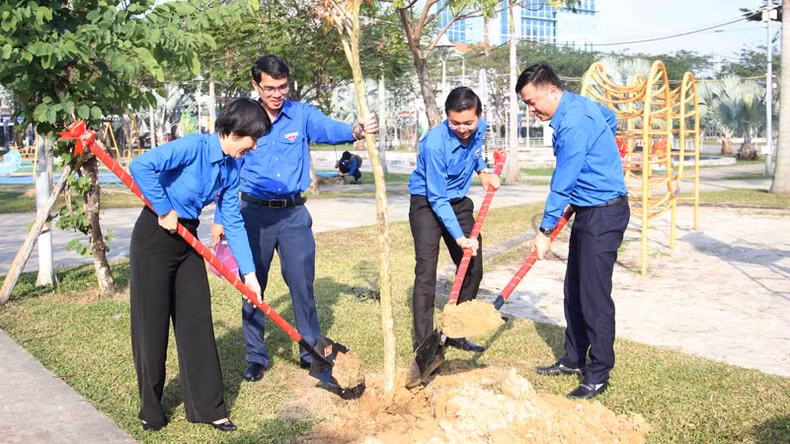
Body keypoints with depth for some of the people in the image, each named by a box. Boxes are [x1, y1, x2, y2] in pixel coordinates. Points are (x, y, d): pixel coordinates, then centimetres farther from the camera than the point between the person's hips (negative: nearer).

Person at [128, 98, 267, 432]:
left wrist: (249, 272, 2)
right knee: (152, 325, 4)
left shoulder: (231, 168, 1)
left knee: (197, 323, 6)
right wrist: (165, 211, -21)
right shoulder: (194, 147, -22)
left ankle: (207, 406, 16)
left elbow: (233, 223, 4)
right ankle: (150, 410, 21)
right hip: (154, 238, -7)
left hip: (187, 240, 7)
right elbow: (141, 166, -31)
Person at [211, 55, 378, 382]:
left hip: (294, 214, 0)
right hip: (255, 213, 1)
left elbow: (329, 129, -21)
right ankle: (256, 356, 23)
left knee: (302, 284, 3)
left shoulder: (302, 115, -1)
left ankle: (312, 352, 20)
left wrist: (355, 131, -44)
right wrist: (220, 220, 2)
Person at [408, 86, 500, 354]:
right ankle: (424, 344, -7)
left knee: (473, 268, 7)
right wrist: (459, 236, -31)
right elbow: (437, 199, -27)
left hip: (458, 201, 7)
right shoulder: (435, 143, -30)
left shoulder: (479, 128, -10)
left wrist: (483, 172, 1)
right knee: (426, 272, -13)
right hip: (427, 203, -7)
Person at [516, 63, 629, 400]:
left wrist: (546, 231, -13)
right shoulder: (578, 104, 9)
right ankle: (574, 359, 27)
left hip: (604, 214, -11)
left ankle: (599, 375, 2)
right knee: (574, 290, 15)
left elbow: (562, 183, -20)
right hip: (589, 211, 11)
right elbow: (611, 120, 29)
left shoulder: (574, 123, -23)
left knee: (594, 294, -8)